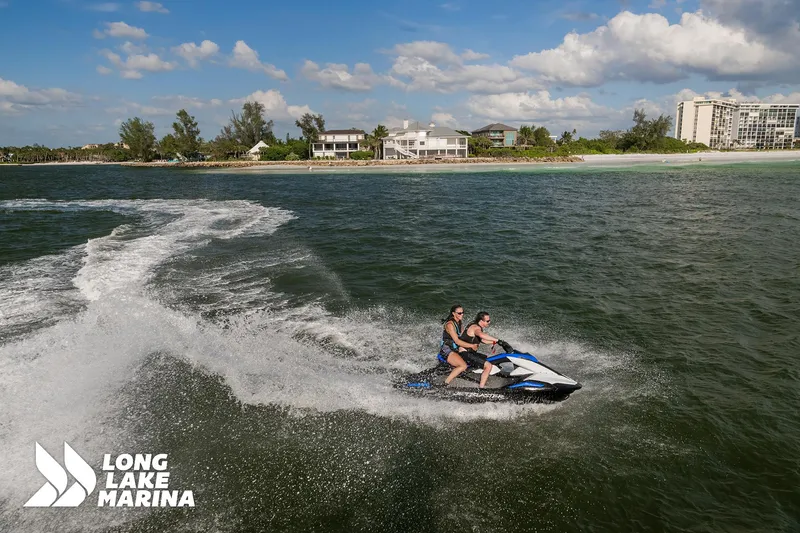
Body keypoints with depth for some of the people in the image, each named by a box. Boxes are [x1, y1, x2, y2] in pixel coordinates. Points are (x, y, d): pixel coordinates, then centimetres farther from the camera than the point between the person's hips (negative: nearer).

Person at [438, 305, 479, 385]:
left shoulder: (459, 323, 11)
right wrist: (471, 346, -21)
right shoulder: (450, 324, -17)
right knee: (463, 366, -26)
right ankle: (446, 383, -21)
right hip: (446, 350, -9)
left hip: (455, 349, 9)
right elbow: (457, 341, -22)